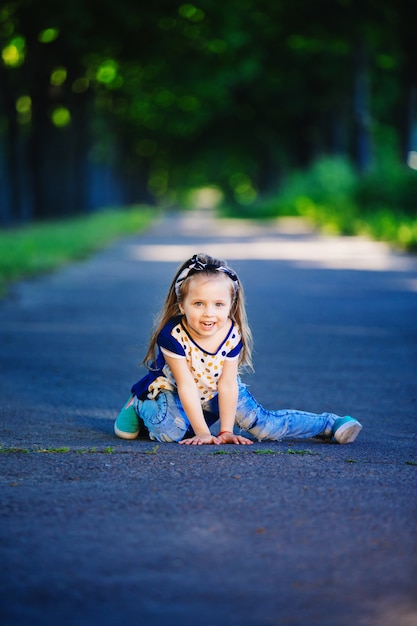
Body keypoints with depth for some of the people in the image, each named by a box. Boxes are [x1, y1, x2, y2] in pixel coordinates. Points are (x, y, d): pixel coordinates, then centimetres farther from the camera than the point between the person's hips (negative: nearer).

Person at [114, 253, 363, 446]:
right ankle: (139, 406, 1)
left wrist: (226, 431, -18)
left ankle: (329, 424, 15)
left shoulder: (233, 335, -23)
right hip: (171, 390, -3)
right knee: (171, 432, -32)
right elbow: (187, 387, -29)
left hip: (215, 393, 3)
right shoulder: (172, 335, -33)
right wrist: (202, 432, -28)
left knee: (265, 424, -5)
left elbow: (227, 385, -18)